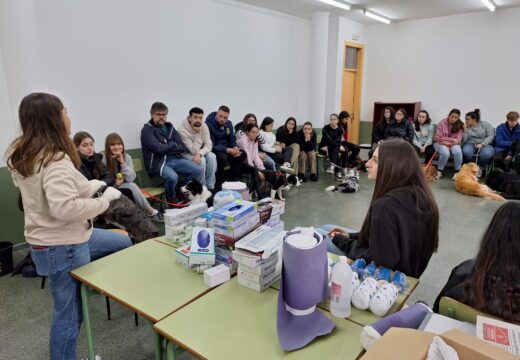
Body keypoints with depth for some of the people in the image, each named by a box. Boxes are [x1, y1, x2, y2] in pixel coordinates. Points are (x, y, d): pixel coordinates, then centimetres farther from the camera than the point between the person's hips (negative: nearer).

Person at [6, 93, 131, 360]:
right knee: (69, 315, 8)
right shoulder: (54, 159, -27)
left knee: (123, 243, 22)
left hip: (67, 237, 9)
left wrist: (89, 187, 7)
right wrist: (105, 199, -23)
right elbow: (65, 207, -37)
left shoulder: (22, 154, 4)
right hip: (62, 247, -9)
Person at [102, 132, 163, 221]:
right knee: (132, 186, -29)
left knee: (132, 186, -30)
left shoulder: (127, 157, -2)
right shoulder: (103, 159, -12)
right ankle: (151, 212, -17)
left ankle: (148, 210, -16)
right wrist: (115, 183, -20)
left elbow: (130, 178, -13)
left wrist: (122, 162, -20)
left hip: (124, 187, 3)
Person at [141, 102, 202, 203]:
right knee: (172, 177, -34)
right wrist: (173, 145, -3)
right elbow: (158, 148, -18)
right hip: (157, 162, -6)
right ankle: (171, 198, -2)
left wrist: (166, 147, -9)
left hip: (175, 159, 6)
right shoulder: (147, 129, -3)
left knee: (197, 170, -11)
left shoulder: (170, 127, 15)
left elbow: (182, 147, 6)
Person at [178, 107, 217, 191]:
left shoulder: (204, 126, -13)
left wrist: (199, 153, -33)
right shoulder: (183, 130, -29)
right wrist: (198, 134, -34)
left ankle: (210, 186, -13)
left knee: (212, 156, -23)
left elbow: (209, 145, -15)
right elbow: (194, 150, -31)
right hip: (186, 153, -5)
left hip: (200, 151, 5)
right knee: (201, 160, -32)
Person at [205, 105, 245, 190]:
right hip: (212, 150, -7)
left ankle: (229, 180, -4)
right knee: (222, 157, -37)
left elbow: (232, 140, 9)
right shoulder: (209, 124, -21)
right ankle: (218, 184, -16)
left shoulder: (228, 124, 3)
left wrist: (235, 148, -16)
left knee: (242, 154, -12)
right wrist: (228, 150, -29)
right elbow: (211, 145, -24)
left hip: (225, 148, 7)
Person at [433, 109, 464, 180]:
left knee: (458, 152, -32)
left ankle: (457, 172, -17)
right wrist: (452, 139, -13)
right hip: (440, 143, -2)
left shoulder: (460, 125, 0)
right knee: (445, 153, -34)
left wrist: (448, 142, -19)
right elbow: (439, 138, -10)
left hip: (453, 144, 2)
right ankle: (439, 171, -14)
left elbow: (458, 139, -5)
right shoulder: (442, 123, -7)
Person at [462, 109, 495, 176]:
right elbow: (464, 141, -1)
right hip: (471, 144, 1)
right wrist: (465, 130, -12)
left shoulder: (485, 124, 2)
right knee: (466, 152, -36)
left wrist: (482, 144, -18)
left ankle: (479, 168, -6)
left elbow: (491, 136, -6)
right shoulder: (467, 127, 6)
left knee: (487, 154, -36)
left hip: (484, 144, -1)